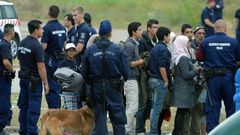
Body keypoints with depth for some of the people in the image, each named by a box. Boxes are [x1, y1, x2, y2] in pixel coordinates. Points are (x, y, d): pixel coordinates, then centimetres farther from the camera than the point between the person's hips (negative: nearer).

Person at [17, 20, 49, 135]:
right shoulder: (37, 46, -18)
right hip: (34, 81, -8)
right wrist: (45, 83, -13)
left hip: (23, 78, 8)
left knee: (24, 106, 13)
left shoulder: (22, 43, 7)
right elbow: (41, 67, -19)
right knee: (33, 108, -3)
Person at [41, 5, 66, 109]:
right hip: (60, 58, 7)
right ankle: (58, 110, 18)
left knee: (51, 87, -3)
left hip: (50, 60, -7)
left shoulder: (47, 28, -16)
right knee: (57, 86, 15)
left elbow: (43, 46, -19)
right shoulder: (62, 28, 8)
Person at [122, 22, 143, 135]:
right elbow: (127, 64, -19)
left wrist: (141, 60, 7)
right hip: (130, 79, -10)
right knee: (133, 106, -12)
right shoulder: (129, 45, -13)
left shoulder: (134, 44, 17)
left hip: (133, 79, 10)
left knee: (130, 107, 11)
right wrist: (141, 61, -14)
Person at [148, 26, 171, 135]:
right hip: (160, 81, -9)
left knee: (154, 107, 13)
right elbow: (162, 67, -21)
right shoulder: (163, 49, -13)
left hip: (152, 79, 9)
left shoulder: (154, 48, 14)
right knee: (157, 108, -7)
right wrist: (166, 81, -13)